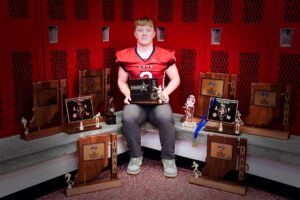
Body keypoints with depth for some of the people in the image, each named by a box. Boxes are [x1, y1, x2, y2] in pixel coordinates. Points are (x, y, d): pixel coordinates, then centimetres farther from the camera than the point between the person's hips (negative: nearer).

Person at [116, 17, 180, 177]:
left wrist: (166, 92, -9)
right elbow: (121, 81, 14)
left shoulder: (165, 55, 5)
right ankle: (136, 156, -7)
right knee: (128, 118, -33)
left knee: (166, 118, -33)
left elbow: (176, 79, 9)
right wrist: (128, 94, -5)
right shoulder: (125, 56, 7)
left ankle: (168, 158, -11)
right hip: (135, 100, 1)